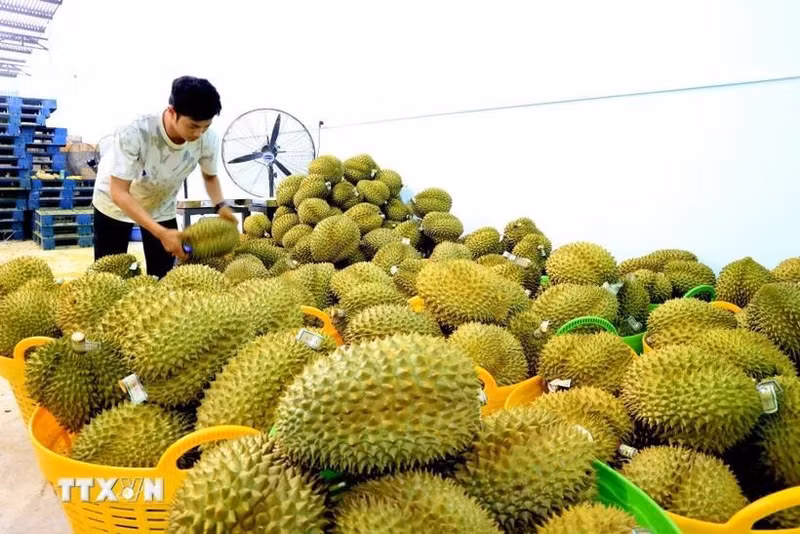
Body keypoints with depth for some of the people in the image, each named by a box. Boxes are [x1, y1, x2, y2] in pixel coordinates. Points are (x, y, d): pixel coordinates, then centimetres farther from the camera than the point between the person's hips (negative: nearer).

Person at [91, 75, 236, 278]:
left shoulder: (207, 140, -26)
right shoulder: (134, 133, -38)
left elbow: (210, 176, -4)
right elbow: (119, 193, -34)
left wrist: (220, 206, -25)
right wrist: (161, 233, -45)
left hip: (161, 208, 3)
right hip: (115, 205, -2)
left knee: (163, 278, 1)